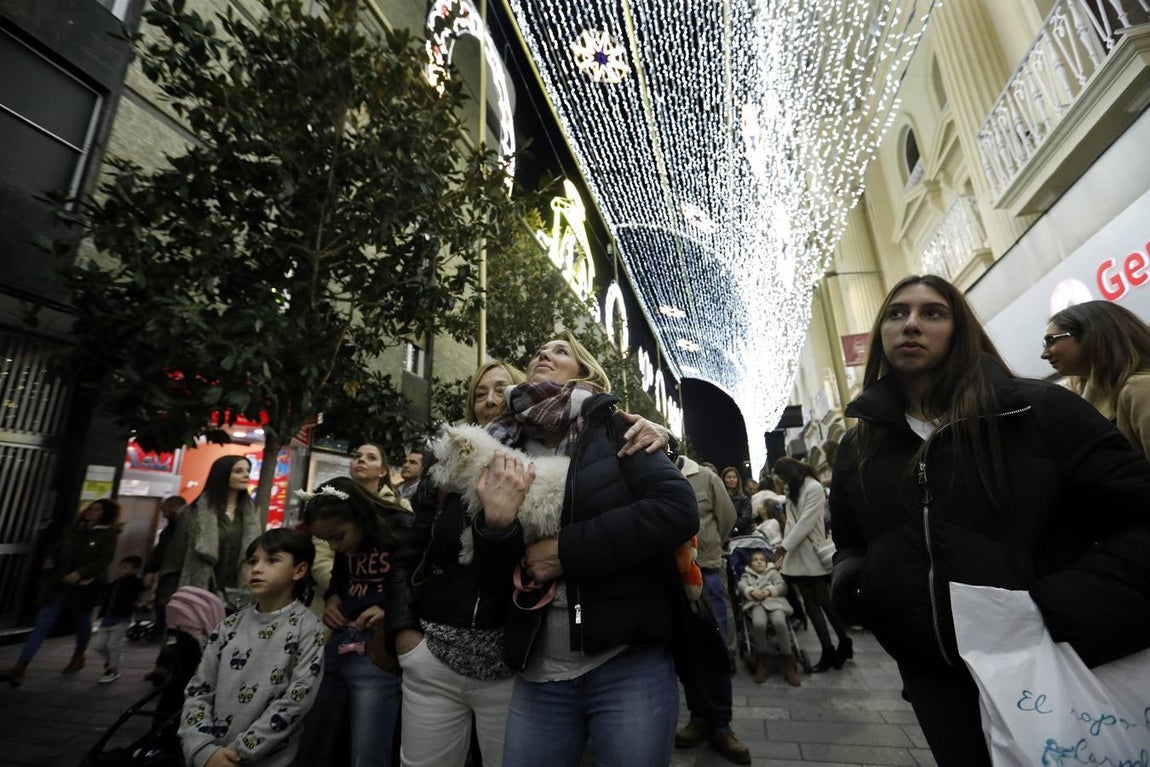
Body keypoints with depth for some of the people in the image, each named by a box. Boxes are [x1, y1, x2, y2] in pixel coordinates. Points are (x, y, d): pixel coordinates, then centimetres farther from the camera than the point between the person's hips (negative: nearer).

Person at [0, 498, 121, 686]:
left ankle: (78, 658, 37)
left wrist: (80, 573, -25)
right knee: (43, 622, -5)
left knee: (81, 621, 14)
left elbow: (105, 560, -15)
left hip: (84, 586, -3)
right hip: (59, 583, 3)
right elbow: (58, 548, 17)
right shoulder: (74, 528, 6)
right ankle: (20, 668, -1)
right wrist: (50, 560, -4)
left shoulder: (108, 534, -8)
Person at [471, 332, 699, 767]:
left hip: (630, 663, -3)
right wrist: (495, 523, -16)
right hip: (538, 675, 3)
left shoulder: (612, 432, -3)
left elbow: (680, 510, -17)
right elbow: (493, 580, 6)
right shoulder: (507, 456, 5)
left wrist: (566, 549, -17)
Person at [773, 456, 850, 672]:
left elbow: (807, 522, -15)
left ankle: (845, 643, 22)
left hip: (813, 553, -7)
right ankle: (828, 651, 11)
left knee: (823, 601, 1)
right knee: (809, 602, 5)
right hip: (796, 554, 7)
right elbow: (791, 521, 11)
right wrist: (784, 545, 0)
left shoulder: (814, 487, -10)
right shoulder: (792, 491, 16)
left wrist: (785, 546, -14)